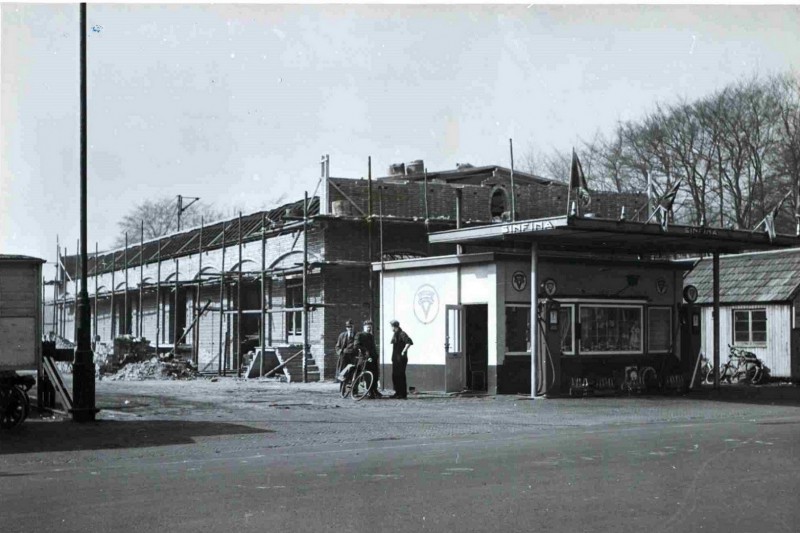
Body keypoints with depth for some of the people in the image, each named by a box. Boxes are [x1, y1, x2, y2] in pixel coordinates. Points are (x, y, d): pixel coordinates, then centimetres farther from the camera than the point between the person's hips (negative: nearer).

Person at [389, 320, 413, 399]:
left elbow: (410, 342, -27)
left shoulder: (402, 334, -14)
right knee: (394, 375, 11)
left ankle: (403, 394, -2)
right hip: (395, 358, 9)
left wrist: (404, 351, -22)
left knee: (400, 375, -7)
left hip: (401, 359, -9)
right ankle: (397, 392, 18)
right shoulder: (394, 334, 15)